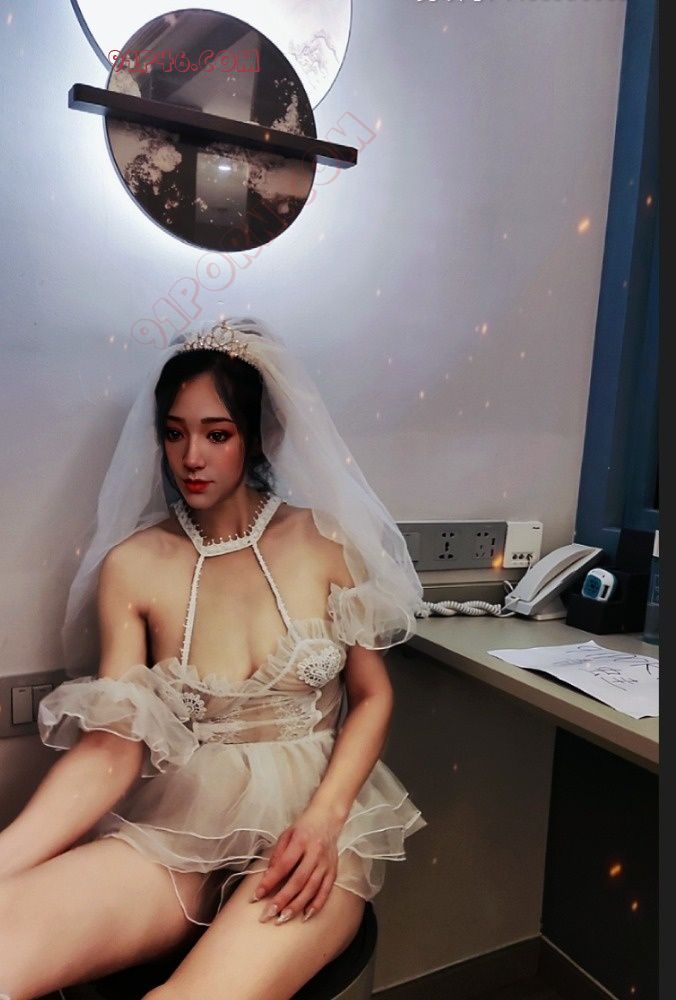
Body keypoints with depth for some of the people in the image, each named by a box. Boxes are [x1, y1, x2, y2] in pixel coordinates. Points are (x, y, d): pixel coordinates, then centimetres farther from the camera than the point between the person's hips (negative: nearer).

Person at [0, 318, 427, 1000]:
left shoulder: (323, 541, -2)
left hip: (313, 820, 0)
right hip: (183, 821, 1)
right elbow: (113, 745, -7)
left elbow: (372, 695, 2)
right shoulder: (132, 565, -1)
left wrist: (322, 820, -12)